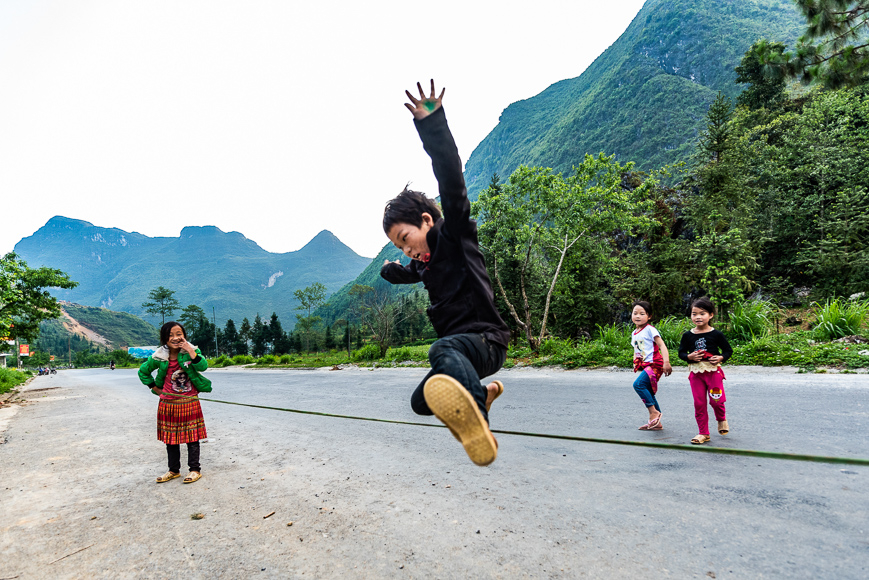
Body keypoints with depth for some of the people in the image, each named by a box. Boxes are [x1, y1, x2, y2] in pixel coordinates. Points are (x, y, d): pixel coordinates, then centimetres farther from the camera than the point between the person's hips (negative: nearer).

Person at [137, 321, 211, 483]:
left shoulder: (191, 351, -10)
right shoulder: (159, 357, -4)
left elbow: (203, 366, -27)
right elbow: (143, 372, 14)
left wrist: (191, 352, -36)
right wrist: (154, 387, 6)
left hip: (189, 404, -3)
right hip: (168, 404, 3)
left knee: (192, 437, 4)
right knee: (170, 439, 14)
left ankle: (195, 469, 17)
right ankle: (174, 470, 30)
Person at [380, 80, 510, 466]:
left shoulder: (455, 236, -6)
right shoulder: (424, 261, 16)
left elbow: (452, 184, -23)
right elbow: (411, 273, 45)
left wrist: (432, 124, -30)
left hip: (485, 340, -9)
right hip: (459, 346, 9)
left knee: (443, 349, -41)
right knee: (421, 402, 18)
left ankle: (479, 429, -64)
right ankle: (483, 392, 32)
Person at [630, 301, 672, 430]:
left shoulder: (650, 330, -8)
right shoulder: (634, 333, 15)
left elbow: (662, 345, -15)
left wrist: (666, 362, -25)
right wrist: (635, 362, 10)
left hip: (654, 364, -9)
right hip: (644, 366, 9)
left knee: (638, 384, -25)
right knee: (648, 394, 11)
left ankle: (654, 412, -15)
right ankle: (656, 423, 20)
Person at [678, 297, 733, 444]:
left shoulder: (716, 334, -5)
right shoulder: (688, 336, 1)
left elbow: (728, 350, 4)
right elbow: (681, 352, 7)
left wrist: (721, 358, -14)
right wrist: (689, 357, -12)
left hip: (713, 371, -2)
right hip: (695, 373, 2)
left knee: (716, 401, -1)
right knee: (699, 404, 6)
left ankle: (721, 419, 35)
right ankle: (703, 433, 18)